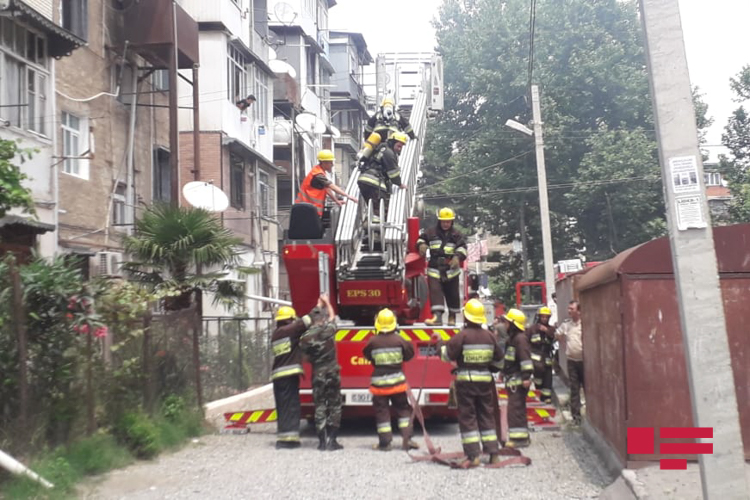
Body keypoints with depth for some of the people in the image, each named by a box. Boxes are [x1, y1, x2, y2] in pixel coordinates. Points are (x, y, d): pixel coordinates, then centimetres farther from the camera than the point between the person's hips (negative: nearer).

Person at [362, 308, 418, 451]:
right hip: (397, 381, 1)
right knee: (403, 409, 13)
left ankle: (385, 443, 7)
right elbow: (409, 354, 5)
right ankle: (406, 439, 7)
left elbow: (367, 355, 7)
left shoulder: (373, 341, -10)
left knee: (382, 412, 6)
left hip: (379, 382, -1)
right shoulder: (399, 340, -8)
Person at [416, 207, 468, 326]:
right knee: (435, 291, -15)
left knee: (452, 294, 10)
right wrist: (421, 244, -9)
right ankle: (437, 316, -24)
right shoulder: (431, 232, 5)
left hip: (451, 270, 0)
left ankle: (452, 316, 27)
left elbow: (462, 247, -7)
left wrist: (458, 256, -28)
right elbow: (422, 238, 16)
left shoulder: (456, 235, 2)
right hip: (434, 269, 0)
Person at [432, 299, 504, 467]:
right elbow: (499, 359, 12)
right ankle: (493, 453, 13)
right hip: (485, 379, 4)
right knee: (487, 416, 13)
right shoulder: (489, 336, 3)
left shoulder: (462, 336, -12)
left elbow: (446, 355, -8)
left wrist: (440, 342, 9)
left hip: (466, 380, -4)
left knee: (467, 417, 2)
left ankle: (473, 455, -2)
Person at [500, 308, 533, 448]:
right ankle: (522, 436, 23)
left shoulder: (520, 338, -15)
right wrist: (504, 372, 32)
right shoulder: (512, 338, 17)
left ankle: (519, 438, -10)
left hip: (518, 380, -11)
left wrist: (526, 376, -28)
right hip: (513, 380, 11)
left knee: (515, 408, -11)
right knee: (518, 408, 15)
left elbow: (526, 359, -23)